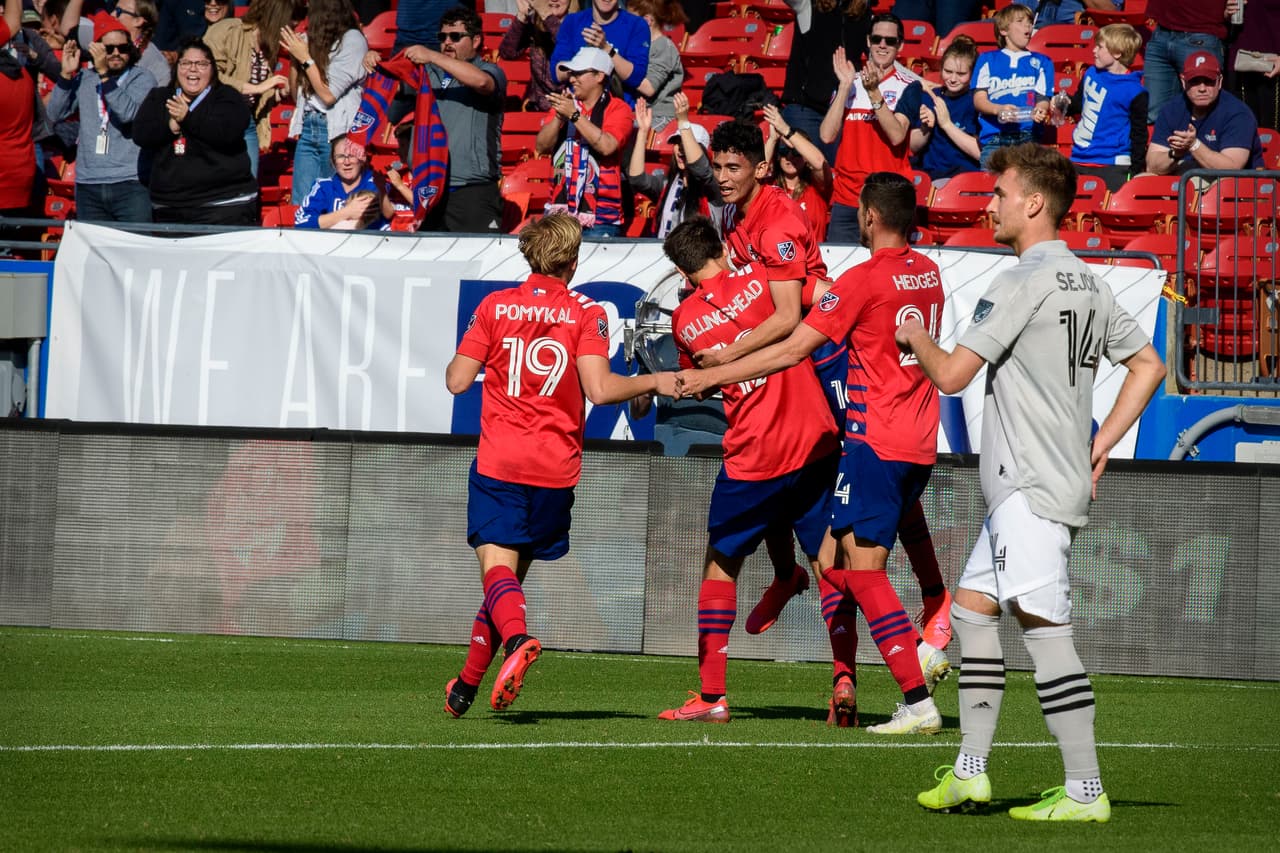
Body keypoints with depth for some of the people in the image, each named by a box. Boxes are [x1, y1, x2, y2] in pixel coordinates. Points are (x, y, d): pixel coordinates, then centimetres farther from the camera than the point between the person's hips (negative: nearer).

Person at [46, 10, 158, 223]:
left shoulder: (142, 78, 2)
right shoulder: (84, 78, 13)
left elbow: (128, 113, -16)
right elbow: (56, 114, 8)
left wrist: (104, 74, -21)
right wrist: (66, 74, -3)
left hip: (130, 183, -4)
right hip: (87, 184, 4)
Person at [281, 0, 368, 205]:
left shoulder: (352, 40, -5)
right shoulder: (313, 39, 13)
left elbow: (329, 94, -11)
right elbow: (296, 93, 18)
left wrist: (305, 58, -7)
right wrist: (294, 56, 7)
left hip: (336, 132, -7)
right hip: (307, 129, 7)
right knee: (300, 206, 1)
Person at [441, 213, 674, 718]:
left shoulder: (495, 307, 3)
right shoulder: (586, 314, -1)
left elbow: (457, 381, 2)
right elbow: (600, 389, -11)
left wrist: (458, 360, 24)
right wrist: (654, 383, 3)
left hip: (498, 463, -1)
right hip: (556, 468, 1)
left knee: (496, 566, -10)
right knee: (512, 574, 13)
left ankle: (517, 639, -41)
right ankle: (468, 684, 17)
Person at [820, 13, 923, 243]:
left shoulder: (908, 87, 2)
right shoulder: (850, 83, 12)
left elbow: (897, 135, -13)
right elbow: (827, 135, 0)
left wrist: (874, 93, -22)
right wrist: (845, 86, -8)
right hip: (846, 197, 3)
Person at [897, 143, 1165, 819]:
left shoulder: (1023, 282, -13)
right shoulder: (1089, 283, 14)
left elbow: (951, 375, -15)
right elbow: (1148, 364, 20)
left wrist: (916, 337, 6)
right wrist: (1099, 446, 19)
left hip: (1030, 489, -10)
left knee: (1042, 626, -12)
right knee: (972, 610, 16)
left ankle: (1085, 792, -15)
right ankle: (970, 773, 17)